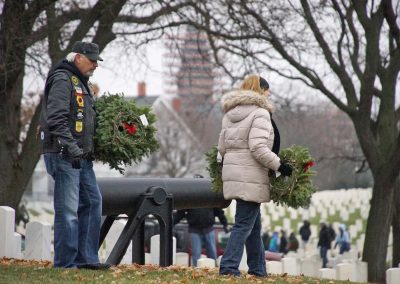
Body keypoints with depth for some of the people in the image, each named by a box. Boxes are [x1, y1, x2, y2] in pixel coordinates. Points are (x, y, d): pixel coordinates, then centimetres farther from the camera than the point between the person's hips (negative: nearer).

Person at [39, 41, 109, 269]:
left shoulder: (81, 82, 21)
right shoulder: (62, 80, -11)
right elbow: (56, 118, -21)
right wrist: (71, 146, -28)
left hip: (82, 156, 10)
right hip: (64, 155, -10)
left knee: (92, 202, 12)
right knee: (68, 208, -8)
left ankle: (86, 258, 18)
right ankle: (65, 263, -4)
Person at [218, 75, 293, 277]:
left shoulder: (230, 114, 15)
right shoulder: (260, 113, -10)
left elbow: (222, 148, 14)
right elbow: (258, 148, -19)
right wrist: (279, 165, -13)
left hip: (232, 173, 8)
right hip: (251, 177, -8)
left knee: (254, 223, 17)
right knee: (244, 224, -6)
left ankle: (258, 269, 21)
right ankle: (228, 268, -11)